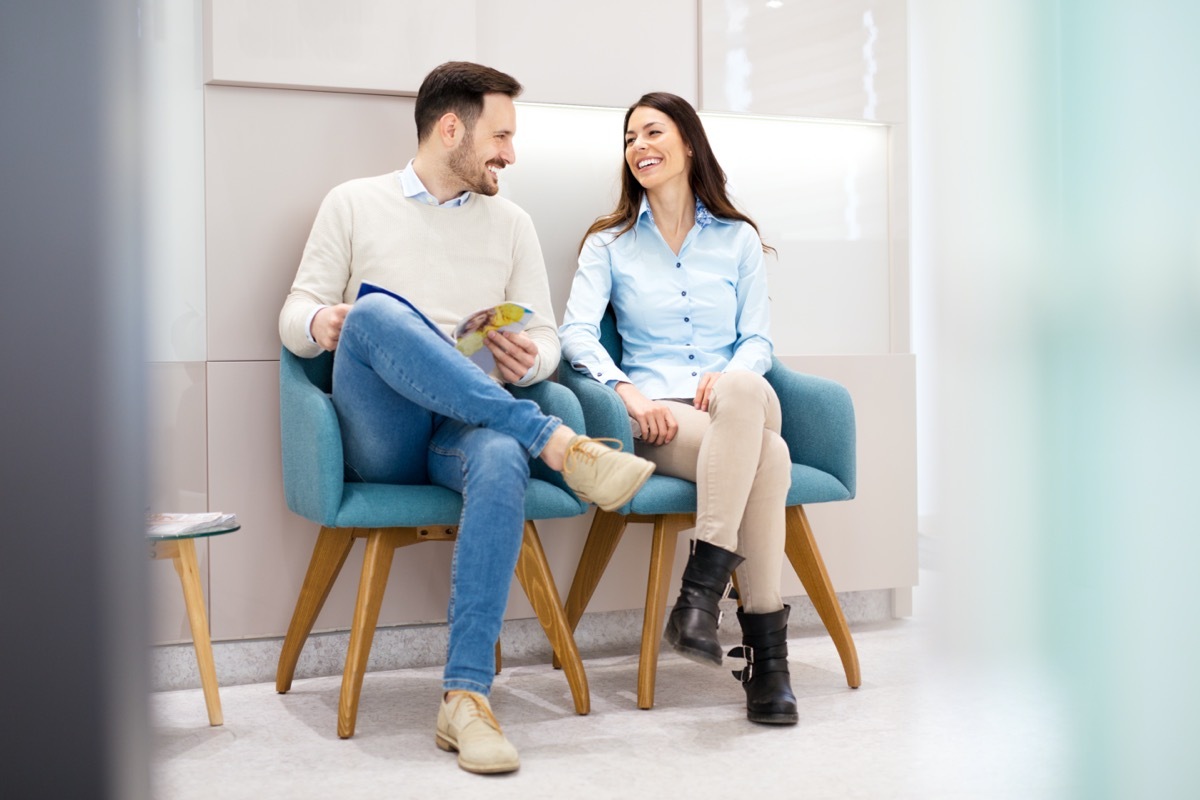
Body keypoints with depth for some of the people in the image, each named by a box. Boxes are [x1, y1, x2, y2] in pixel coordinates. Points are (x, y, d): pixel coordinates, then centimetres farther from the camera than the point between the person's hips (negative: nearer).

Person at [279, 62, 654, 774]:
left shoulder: (512, 223, 18)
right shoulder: (354, 203, 13)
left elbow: (547, 339, 16)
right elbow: (295, 314, 9)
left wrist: (529, 361, -9)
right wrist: (321, 325, -16)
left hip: (468, 427, 1)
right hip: (381, 438, -1)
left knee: (502, 459, -37)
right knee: (374, 311, -32)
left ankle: (467, 695, -38)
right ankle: (558, 442, -36)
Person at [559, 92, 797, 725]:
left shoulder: (738, 239, 19)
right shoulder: (609, 243, 15)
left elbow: (758, 340, 11)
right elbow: (576, 330, 0)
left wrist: (730, 375, -13)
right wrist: (627, 389, -19)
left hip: (738, 405, 2)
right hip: (656, 418, -2)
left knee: (744, 391, -39)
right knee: (766, 455, -35)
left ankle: (703, 588, -38)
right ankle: (766, 646, -33)